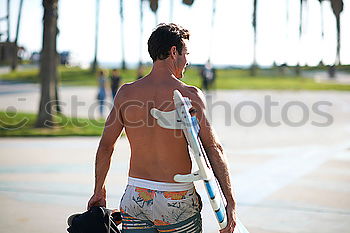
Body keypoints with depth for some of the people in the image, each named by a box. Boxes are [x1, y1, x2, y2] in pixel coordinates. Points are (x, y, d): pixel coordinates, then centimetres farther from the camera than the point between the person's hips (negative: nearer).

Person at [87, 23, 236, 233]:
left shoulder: (126, 93, 1)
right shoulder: (190, 95, -10)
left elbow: (105, 146, 6)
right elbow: (214, 150, -13)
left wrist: (99, 190, 18)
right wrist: (231, 202, -10)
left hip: (135, 197, 3)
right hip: (176, 201, -3)